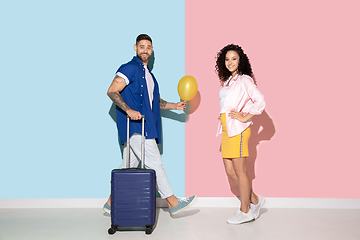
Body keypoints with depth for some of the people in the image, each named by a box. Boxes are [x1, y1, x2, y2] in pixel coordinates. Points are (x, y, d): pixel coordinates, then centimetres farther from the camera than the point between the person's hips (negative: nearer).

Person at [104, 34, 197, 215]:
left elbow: (155, 101, 29)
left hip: (142, 126, 9)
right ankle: (173, 202, 4)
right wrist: (129, 110, -26)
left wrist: (174, 106, 17)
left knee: (129, 165, 11)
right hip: (135, 126, -9)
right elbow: (112, 91, -14)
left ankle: (111, 203, 21)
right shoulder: (129, 68, -6)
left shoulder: (148, 74, 23)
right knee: (154, 164, -5)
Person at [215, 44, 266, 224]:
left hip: (238, 129, -8)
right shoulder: (226, 81, 18)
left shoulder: (244, 80, -6)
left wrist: (245, 117, -13)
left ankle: (245, 211, 13)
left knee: (239, 171, -1)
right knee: (230, 171, 9)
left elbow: (260, 101, -15)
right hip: (227, 130, 8)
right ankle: (254, 200, 26)